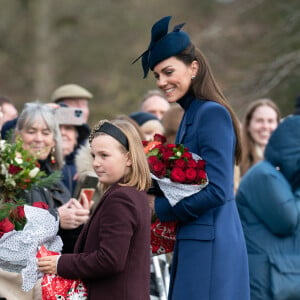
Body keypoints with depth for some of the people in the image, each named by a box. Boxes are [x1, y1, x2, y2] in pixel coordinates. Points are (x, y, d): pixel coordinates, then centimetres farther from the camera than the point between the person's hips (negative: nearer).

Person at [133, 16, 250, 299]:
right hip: (194, 245, 9)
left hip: (209, 247, -9)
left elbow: (217, 190, -20)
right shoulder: (191, 115, 15)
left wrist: (160, 207, -9)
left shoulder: (212, 114, -13)